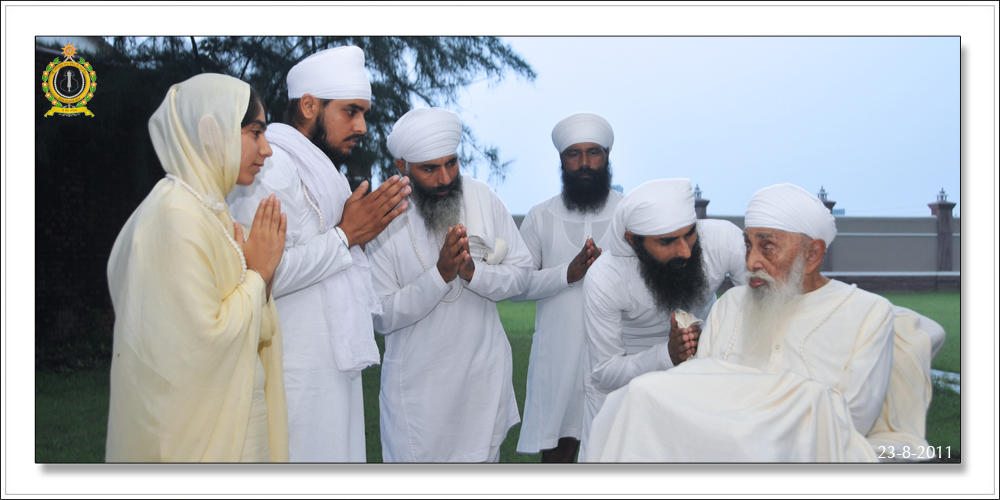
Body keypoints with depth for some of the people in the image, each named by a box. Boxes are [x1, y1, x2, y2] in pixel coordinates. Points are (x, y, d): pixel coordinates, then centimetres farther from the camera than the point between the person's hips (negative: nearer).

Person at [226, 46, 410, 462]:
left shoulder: (316, 172, 19)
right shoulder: (271, 168, -12)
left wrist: (363, 232, 8)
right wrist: (344, 236, -16)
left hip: (333, 373, 10)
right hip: (297, 378, -10)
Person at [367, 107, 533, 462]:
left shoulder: (482, 198, -3)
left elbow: (521, 273, -1)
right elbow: (382, 317, -14)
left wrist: (473, 272, -20)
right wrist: (441, 274, -24)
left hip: (484, 377, 3)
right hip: (417, 384, -3)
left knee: (484, 456, 14)